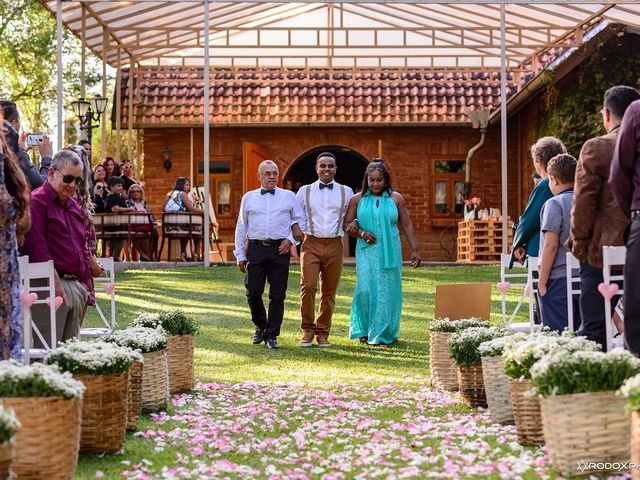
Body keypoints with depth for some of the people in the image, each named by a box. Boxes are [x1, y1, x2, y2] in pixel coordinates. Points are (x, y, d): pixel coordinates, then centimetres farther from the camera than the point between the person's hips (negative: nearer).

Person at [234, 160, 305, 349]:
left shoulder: (289, 196, 11)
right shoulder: (249, 197, 13)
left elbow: (301, 220, 14)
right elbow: (241, 227, 14)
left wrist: (291, 239, -2)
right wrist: (240, 255, 9)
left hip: (280, 250, 0)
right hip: (256, 249, 1)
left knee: (277, 296, -1)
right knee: (253, 292, -4)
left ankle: (271, 335, 7)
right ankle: (260, 326, 20)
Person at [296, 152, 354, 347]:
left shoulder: (346, 192, 12)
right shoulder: (305, 191, 10)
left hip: (334, 245, 1)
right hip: (311, 244, -1)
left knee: (329, 292, 3)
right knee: (308, 286, -15)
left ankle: (322, 332, 14)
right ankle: (308, 330, -2)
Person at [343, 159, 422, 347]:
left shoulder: (396, 199, 5)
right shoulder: (358, 199, 6)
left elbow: (407, 226, 8)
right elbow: (347, 225, 8)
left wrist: (415, 250, 4)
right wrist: (361, 233, -10)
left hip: (390, 253, 0)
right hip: (367, 252, 0)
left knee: (386, 291, -2)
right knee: (366, 290, -8)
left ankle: (382, 335, 5)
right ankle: (364, 330, 10)